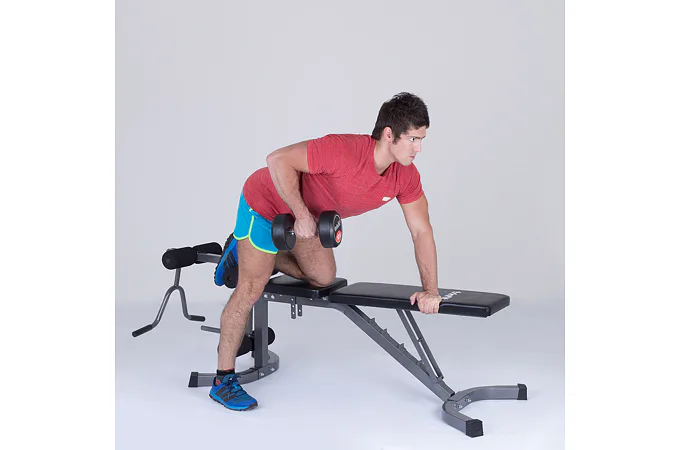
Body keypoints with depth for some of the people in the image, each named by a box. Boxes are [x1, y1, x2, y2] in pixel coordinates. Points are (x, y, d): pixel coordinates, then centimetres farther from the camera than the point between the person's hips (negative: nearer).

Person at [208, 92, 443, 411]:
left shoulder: (406, 176, -16)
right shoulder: (343, 151, -38)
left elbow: (421, 231, -11)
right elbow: (278, 160, -33)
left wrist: (430, 289, -17)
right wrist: (302, 215, -35)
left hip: (307, 212, 7)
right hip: (265, 202, -7)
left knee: (323, 278, 14)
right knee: (250, 290, -6)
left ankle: (245, 255, 30)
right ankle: (223, 380, 8)